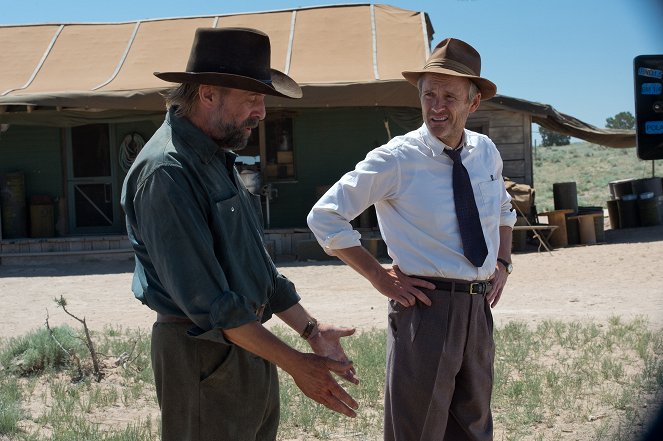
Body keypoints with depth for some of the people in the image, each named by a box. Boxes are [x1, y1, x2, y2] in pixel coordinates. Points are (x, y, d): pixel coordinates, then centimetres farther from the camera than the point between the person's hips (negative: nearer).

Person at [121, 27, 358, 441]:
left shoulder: (217, 157, 10)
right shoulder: (166, 172, -21)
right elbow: (206, 299, -24)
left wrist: (310, 328, 12)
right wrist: (295, 363, -22)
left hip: (250, 341, 9)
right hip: (206, 356, -9)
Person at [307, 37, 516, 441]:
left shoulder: (486, 152, 5)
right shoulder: (396, 159, -12)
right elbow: (325, 218, -10)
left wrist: (503, 263, 10)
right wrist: (380, 277, -12)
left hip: (479, 307, 6)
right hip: (426, 306, -6)